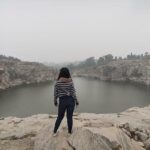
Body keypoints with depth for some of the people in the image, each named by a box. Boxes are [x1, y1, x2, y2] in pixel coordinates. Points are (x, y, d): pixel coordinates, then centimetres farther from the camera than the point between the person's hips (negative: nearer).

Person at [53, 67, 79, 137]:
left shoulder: (57, 82, -9)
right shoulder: (70, 82, -10)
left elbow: (55, 93, -4)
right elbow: (73, 93, -8)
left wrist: (55, 101, 12)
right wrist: (76, 101, 4)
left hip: (62, 101, 1)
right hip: (70, 100, 0)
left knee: (60, 117, 18)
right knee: (70, 117, 13)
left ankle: (55, 132, 27)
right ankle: (69, 132, 28)